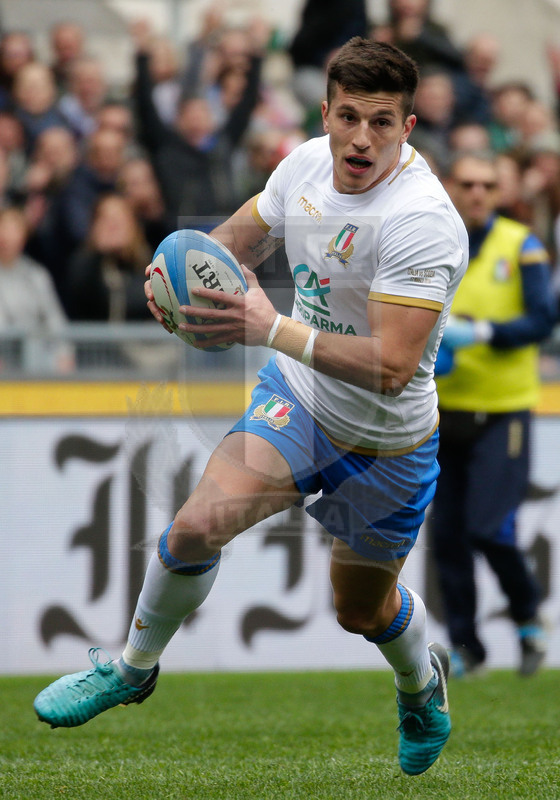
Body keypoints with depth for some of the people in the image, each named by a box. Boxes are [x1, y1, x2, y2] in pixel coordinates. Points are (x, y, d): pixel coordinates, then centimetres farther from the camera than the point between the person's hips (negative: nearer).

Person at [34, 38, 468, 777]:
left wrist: (274, 330, -41)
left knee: (364, 610, 15)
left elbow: (390, 366, -35)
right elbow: (241, 235, 11)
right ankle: (134, 668, 10)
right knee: (196, 527, -16)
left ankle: (422, 681, 51)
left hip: (385, 440, -4)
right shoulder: (306, 164, -9)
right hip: (297, 394, 4)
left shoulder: (422, 222, -31)